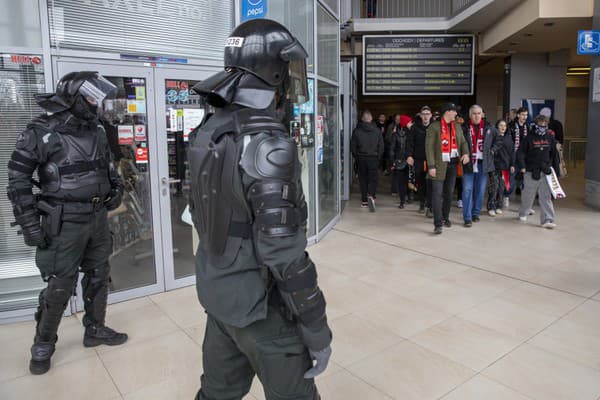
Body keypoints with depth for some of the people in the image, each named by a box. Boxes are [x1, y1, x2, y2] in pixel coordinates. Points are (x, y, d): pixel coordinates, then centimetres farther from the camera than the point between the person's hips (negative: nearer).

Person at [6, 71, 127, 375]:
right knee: (60, 287, 2)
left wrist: (116, 186, 6)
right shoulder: (41, 132, -12)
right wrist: (29, 224, -13)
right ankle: (43, 344, 24)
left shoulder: (97, 131, 6)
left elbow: (108, 164, 23)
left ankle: (95, 330, 33)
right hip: (65, 223, -6)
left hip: (98, 217, 6)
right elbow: (18, 178, -10)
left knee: (98, 277, 15)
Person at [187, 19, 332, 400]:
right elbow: (285, 256, -26)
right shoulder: (268, 145, -25)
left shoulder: (208, 130, 2)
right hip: (259, 304, -8)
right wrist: (317, 330, -15)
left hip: (216, 290, 8)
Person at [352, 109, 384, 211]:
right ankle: (371, 196, -21)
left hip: (361, 158, 1)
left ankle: (364, 200, 12)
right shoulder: (376, 130, -2)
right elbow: (381, 146, 1)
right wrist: (378, 157, 11)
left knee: (363, 179, 9)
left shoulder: (356, 130, -3)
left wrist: (356, 156, 11)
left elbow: (352, 146, -1)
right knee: (373, 178, 2)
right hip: (373, 158, -1)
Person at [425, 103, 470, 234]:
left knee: (449, 193, 13)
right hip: (440, 164, -6)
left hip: (453, 164, 6)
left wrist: (466, 153, -5)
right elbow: (429, 147, -9)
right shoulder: (434, 127, -6)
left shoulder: (456, 127, 13)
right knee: (437, 194, -8)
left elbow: (463, 142, 17)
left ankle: (445, 217, 29)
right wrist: (431, 166, -16)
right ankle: (437, 224, -7)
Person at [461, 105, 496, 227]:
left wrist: (491, 150, 9)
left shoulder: (489, 127, 5)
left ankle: (475, 213, 23)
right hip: (469, 162, -3)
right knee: (467, 190, -5)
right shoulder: (464, 128, -3)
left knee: (480, 190, 9)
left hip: (483, 163, 3)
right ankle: (467, 217, -2)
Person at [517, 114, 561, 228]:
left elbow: (554, 155, 12)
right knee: (528, 195, 9)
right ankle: (523, 214, 31)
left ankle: (547, 220, -2)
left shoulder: (550, 138, 7)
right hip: (531, 172, -2)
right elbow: (521, 153, -6)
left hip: (546, 171, 3)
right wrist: (522, 166, -20)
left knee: (546, 196, -2)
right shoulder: (529, 138, -3)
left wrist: (556, 170, 10)